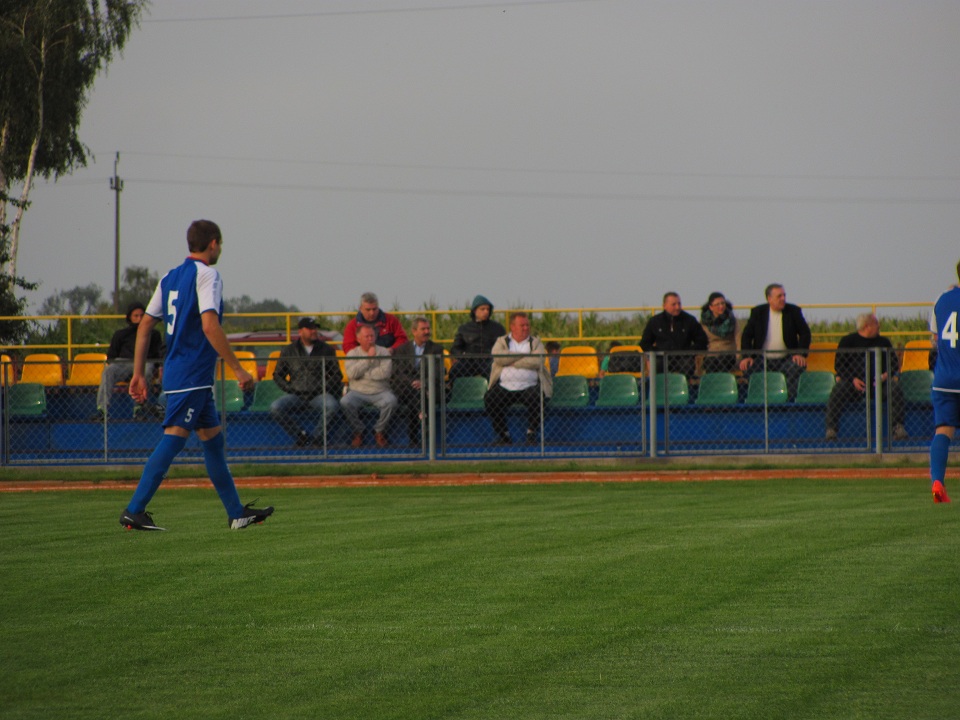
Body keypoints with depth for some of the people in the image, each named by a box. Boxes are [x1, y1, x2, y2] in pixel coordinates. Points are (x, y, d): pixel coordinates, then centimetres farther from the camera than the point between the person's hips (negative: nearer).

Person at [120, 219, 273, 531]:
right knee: (174, 437, -11)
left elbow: (145, 324, 13)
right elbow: (210, 326, -21)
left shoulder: (170, 278, 14)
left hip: (176, 373, 9)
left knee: (213, 437, 15)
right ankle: (134, 511, -16)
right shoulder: (206, 275, -10)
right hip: (193, 376, -9)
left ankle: (236, 513, 20)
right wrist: (238, 369, -19)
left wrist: (138, 374, 15)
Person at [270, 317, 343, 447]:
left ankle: (316, 436, -17)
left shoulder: (326, 350, 13)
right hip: (297, 396, 1)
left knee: (332, 405, -37)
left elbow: (336, 375, 16)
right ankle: (301, 434, -15)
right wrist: (290, 389, 3)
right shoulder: (288, 352, 12)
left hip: (319, 396, -1)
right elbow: (278, 375, 17)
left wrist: (325, 388, 1)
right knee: (275, 407, -28)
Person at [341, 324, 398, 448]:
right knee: (345, 402, -31)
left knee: (391, 401, -33)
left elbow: (385, 372, -13)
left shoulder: (383, 352, 4)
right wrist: (368, 358, -11)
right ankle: (358, 432, -7)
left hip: (380, 392, 0)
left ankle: (379, 431, -7)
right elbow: (351, 374, -12)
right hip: (358, 392, 0)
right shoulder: (352, 353, 6)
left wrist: (363, 373, -10)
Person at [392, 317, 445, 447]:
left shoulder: (436, 349, 16)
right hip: (405, 389, 1)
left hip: (428, 389, -1)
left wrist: (424, 383, -18)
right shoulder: (402, 349, 16)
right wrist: (413, 382, -18)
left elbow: (438, 373, 2)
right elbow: (398, 372, 1)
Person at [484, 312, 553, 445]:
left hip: (529, 386, -1)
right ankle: (503, 435, -9)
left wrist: (511, 362, -6)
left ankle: (532, 433, -11)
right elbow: (498, 357, -8)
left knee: (535, 398, -34)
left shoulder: (536, 343, 14)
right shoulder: (502, 342, 15)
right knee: (489, 399, -27)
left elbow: (537, 362, -7)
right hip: (504, 386, 1)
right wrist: (524, 355, -6)